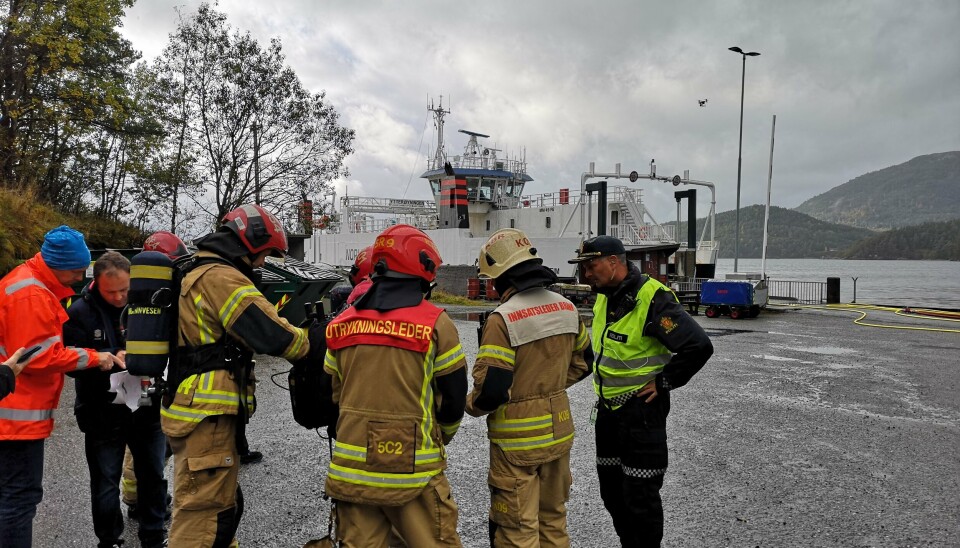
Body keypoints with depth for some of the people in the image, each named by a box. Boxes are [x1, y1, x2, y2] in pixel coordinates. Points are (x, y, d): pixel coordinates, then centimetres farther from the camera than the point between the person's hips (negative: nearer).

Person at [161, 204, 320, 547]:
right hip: (207, 416, -11)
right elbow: (272, 334, -23)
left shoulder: (198, 274, 18)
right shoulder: (221, 277, -17)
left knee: (224, 505, 21)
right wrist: (314, 343, -7)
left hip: (195, 412, 11)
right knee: (205, 516, -3)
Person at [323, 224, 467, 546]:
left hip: (351, 468, 5)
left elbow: (335, 395, 13)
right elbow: (453, 397, -3)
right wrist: (439, 438, 17)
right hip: (413, 471, -4)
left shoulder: (342, 324, 4)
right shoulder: (435, 324, -9)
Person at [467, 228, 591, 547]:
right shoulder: (567, 309, 1)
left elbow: (490, 389, -22)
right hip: (559, 430, 7)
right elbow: (581, 364, 13)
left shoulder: (503, 319, -21)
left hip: (517, 440, -7)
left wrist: (472, 406, -2)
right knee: (553, 519, 23)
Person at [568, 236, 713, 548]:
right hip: (607, 408, 9)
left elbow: (699, 346, -26)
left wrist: (663, 383, -18)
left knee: (640, 496, 2)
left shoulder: (652, 298, -21)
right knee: (611, 491, 19)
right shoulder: (605, 296, 6)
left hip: (641, 409, -9)